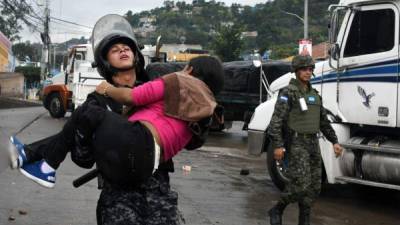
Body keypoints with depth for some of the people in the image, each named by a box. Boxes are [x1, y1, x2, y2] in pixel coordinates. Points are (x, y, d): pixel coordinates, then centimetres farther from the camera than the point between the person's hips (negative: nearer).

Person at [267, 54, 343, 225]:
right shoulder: (288, 92, -8)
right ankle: (276, 211, 4)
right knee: (300, 184, -16)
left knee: (313, 187, 6)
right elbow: (277, 120, -15)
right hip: (296, 143, -8)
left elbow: (324, 121, 23)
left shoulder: (314, 94, 16)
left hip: (312, 143, 8)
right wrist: (277, 145, -22)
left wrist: (334, 141, 17)